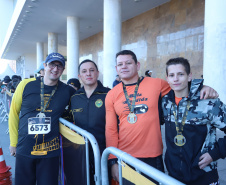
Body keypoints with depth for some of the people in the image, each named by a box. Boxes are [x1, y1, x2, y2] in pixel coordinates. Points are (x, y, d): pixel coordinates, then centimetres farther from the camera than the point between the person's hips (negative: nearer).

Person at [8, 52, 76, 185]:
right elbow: (14, 113, 6)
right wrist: (13, 142, 8)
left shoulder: (68, 91, -3)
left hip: (50, 151, 0)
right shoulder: (26, 85, -4)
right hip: (24, 149, 1)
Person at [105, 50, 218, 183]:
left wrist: (204, 88, -10)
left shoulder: (156, 84, -5)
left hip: (153, 157, -1)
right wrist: (113, 162, -2)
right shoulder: (111, 95, 1)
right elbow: (111, 130, 1)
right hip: (124, 157, 1)